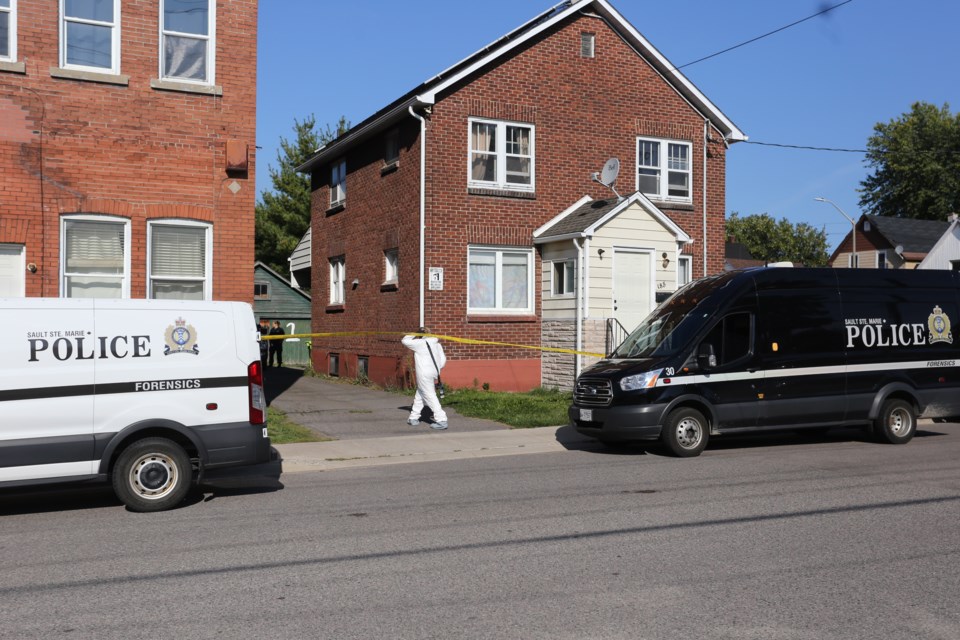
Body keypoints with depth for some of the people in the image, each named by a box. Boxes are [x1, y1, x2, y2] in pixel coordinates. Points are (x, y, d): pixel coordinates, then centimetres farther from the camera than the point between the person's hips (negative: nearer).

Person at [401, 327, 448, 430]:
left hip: (424, 374, -8)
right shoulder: (436, 343, 12)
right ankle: (414, 418, 27)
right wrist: (437, 369, 15)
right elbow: (443, 358, 11)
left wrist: (413, 335, 17)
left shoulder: (420, 343, -7)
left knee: (430, 396, -8)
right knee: (419, 395, 19)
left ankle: (441, 420, -14)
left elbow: (405, 341, 2)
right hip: (434, 373, 8)